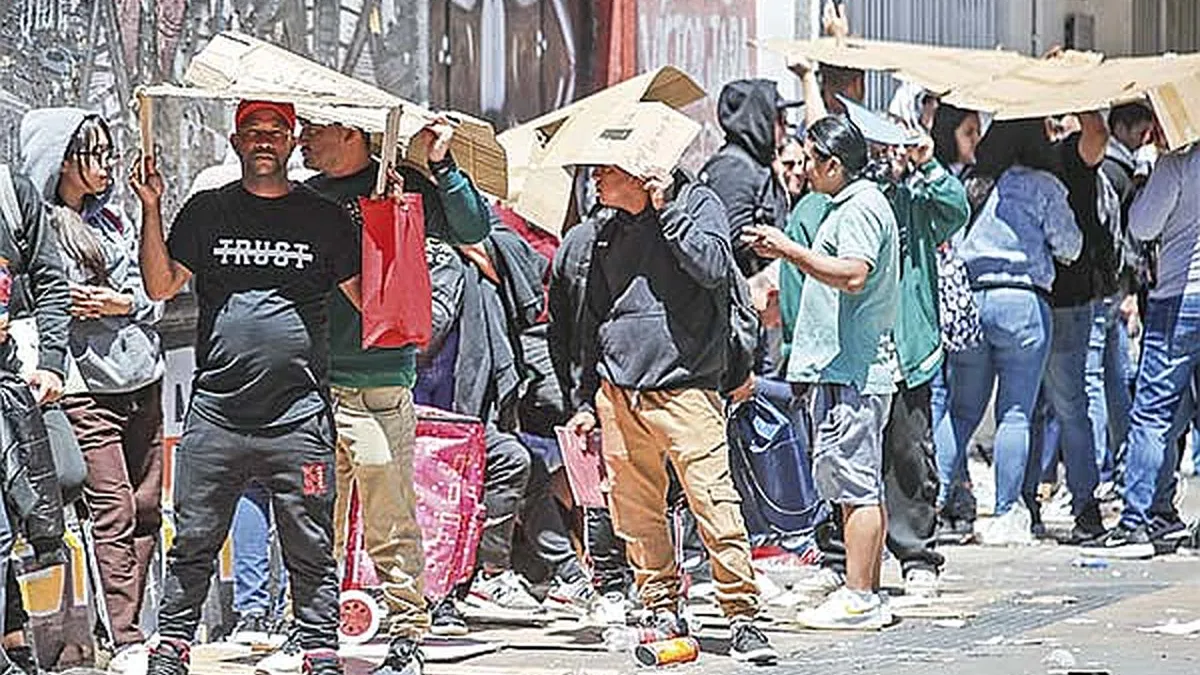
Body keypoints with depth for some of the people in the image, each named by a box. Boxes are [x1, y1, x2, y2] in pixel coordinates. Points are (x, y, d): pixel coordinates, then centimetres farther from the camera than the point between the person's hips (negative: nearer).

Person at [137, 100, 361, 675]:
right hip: (216, 412, 1)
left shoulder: (323, 217, 8)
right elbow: (161, 286, 4)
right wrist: (151, 210, -5)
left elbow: (368, 298, 6)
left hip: (299, 416, -1)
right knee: (193, 543, 4)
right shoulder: (207, 212, 10)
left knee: (310, 550, 1)